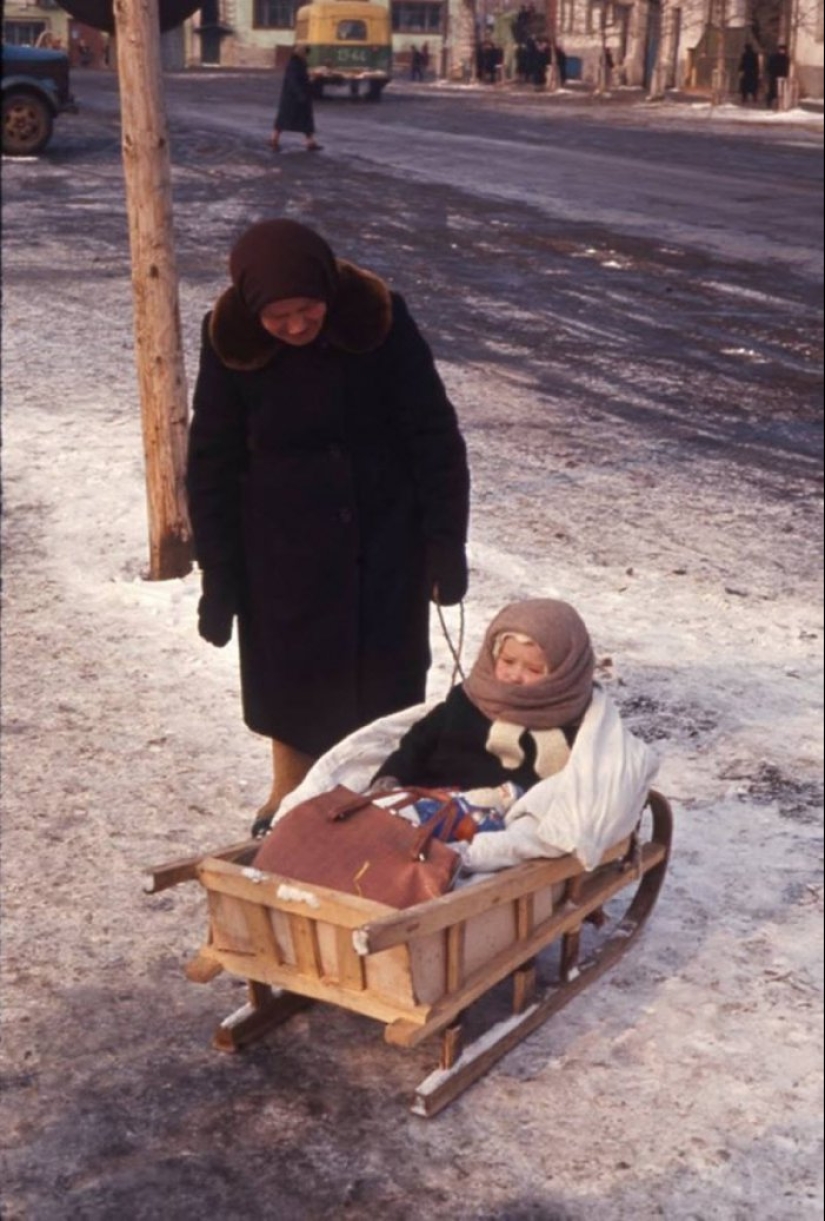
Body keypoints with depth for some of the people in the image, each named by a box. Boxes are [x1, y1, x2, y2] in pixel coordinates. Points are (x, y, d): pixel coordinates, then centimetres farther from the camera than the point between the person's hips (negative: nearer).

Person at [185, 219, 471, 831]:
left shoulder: (378, 315, -17)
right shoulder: (230, 340, -15)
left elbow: (434, 433, -12)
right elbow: (212, 463, -7)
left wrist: (446, 541, -13)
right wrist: (218, 576, -7)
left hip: (387, 532, 0)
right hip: (284, 542, 1)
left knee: (388, 669, 9)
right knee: (292, 668, 11)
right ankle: (289, 793, 34)